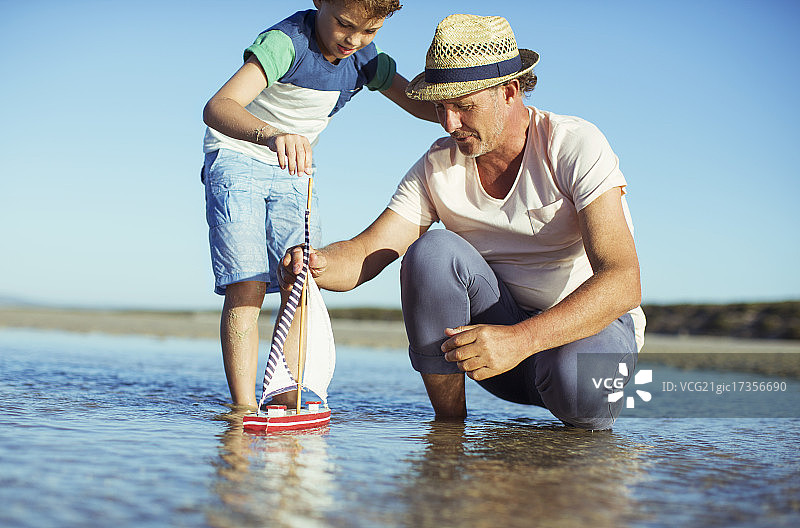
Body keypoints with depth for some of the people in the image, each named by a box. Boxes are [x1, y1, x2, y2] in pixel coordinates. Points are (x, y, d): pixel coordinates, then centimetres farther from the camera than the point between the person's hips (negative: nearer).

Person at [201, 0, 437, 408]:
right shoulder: (285, 43, -29)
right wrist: (269, 134, -64)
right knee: (246, 286, -18)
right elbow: (217, 107, -44)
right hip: (237, 159, -6)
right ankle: (244, 410, -16)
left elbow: (423, 104, 5)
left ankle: (287, 403, 2)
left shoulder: (367, 59, -7)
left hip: (294, 169, 6)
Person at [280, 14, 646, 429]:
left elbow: (622, 284, -27)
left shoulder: (576, 145, -17)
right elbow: (365, 254, -9)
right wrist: (318, 264, -34)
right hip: (502, 317, 3)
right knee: (433, 250, -24)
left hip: (592, 322, -3)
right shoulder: (437, 166, -3)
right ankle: (447, 427, -14)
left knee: (577, 385, -38)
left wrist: (520, 339, -41)